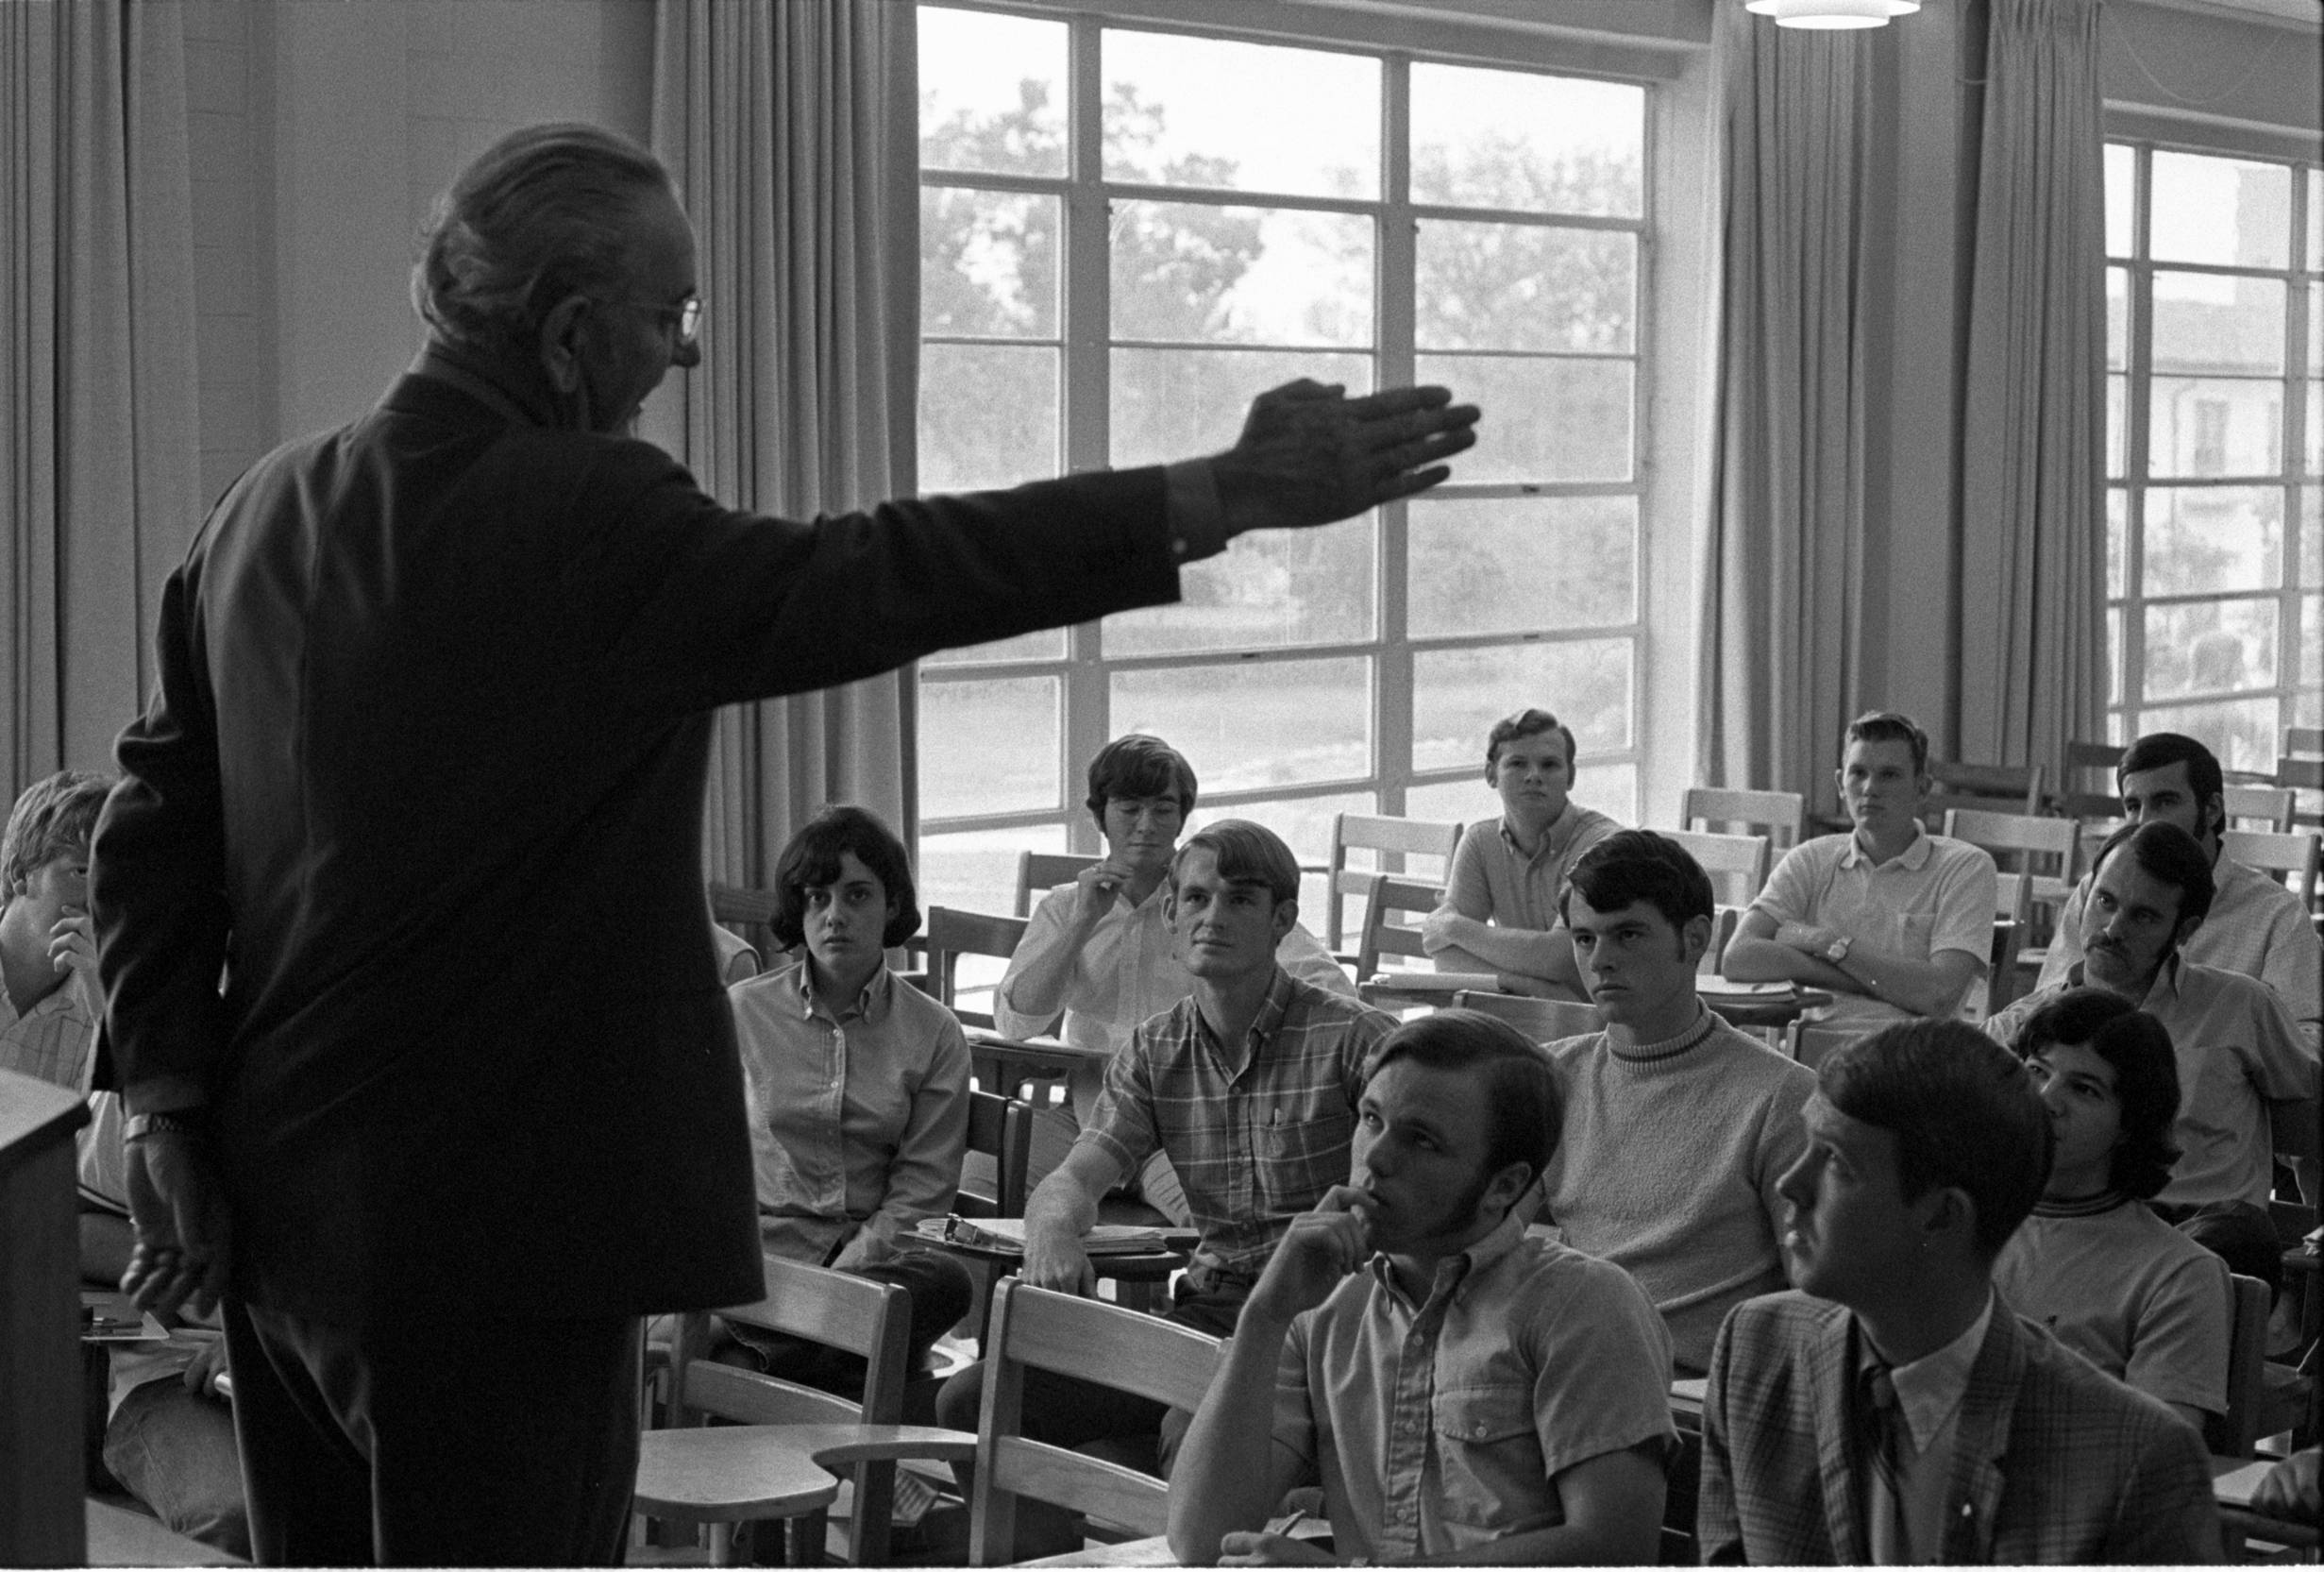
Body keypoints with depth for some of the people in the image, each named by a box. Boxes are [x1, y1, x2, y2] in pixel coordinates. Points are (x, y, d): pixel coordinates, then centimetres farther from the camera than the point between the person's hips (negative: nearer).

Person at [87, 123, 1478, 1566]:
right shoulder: (584, 522, -18)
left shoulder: (269, 509, 7)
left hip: (274, 1205, 8)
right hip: (492, 1220, -8)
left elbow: (160, 823, 8)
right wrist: (1235, 494, -18)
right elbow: (881, 579, -21)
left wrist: (168, 1105, 8)